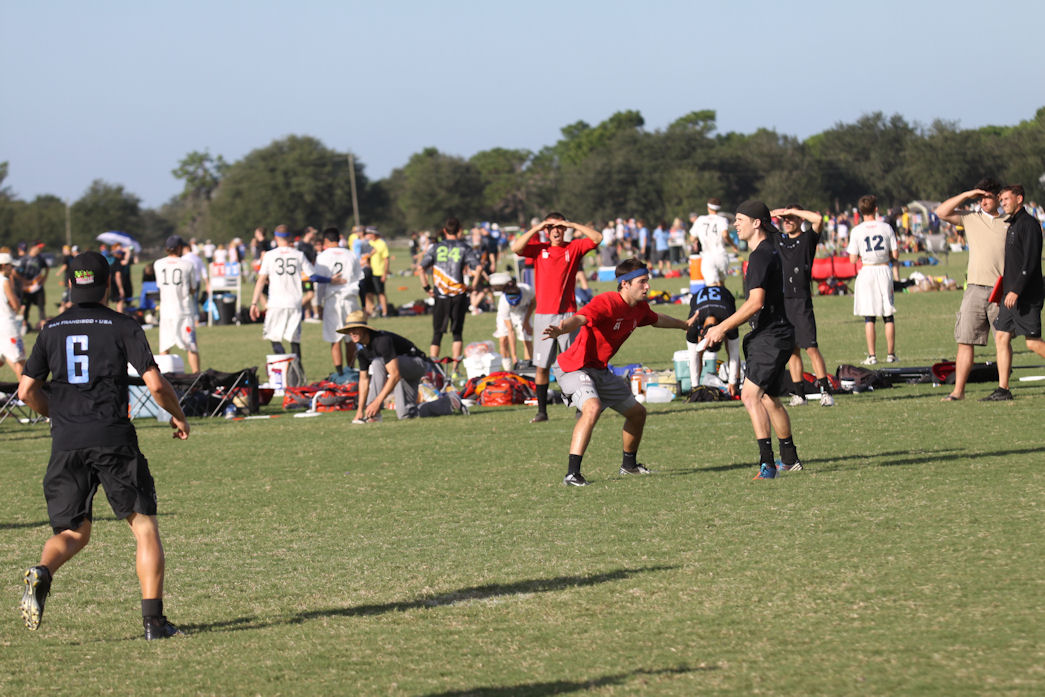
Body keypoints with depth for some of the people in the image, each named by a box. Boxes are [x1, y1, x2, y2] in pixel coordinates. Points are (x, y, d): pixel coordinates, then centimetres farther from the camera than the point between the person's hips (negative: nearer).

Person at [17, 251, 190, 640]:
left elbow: (27, 391, 10)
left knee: (73, 532, 12)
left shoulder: (51, 330, 11)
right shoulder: (123, 327, 2)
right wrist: (178, 417, 14)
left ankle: (42, 573, -22)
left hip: (66, 445, 3)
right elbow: (155, 384, -5)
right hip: (113, 440, -3)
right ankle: (153, 619, -3)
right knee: (144, 525, 7)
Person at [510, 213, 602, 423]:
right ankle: (542, 411, 6)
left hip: (568, 314, -1)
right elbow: (516, 247, -8)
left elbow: (597, 238, -4)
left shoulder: (574, 248, 6)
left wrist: (572, 225, -5)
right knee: (542, 366, 1)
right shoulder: (539, 249, 6)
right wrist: (536, 228, -9)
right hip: (544, 315, 1)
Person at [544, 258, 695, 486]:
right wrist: (561, 329, -64)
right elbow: (579, 318, -42)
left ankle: (629, 464, 42)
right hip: (576, 367, -10)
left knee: (637, 412, 18)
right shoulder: (606, 303, -24)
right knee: (593, 407, -35)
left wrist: (686, 324, 46)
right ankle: (572, 474, -37)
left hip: (601, 371, 10)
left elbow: (657, 320, 30)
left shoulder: (640, 308, 5)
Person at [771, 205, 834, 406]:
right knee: (792, 349, 7)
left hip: (801, 301, -5)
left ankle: (825, 391, -10)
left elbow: (818, 218, -15)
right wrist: (773, 214, 6)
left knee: (811, 348, -10)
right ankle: (798, 393, 9)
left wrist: (792, 210, -6)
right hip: (780, 301, 5)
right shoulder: (777, 240, 16)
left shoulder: (808, 238, 2)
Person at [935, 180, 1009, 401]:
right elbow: (941, 212, 5)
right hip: (975, 288, 1)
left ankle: (1003, 387, 3)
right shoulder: (971, 219, 12)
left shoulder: (1010, 223, 9)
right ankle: (958, 390, 0)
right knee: (965, 340, -2)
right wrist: (967, 195, 0)